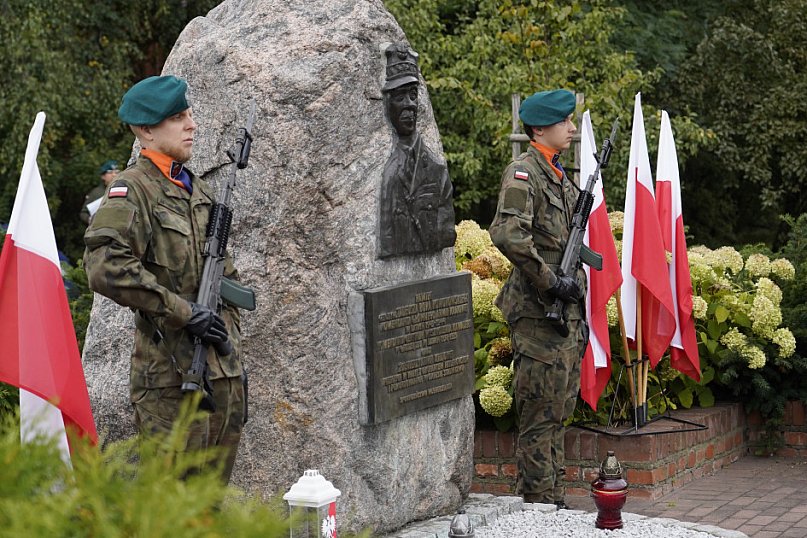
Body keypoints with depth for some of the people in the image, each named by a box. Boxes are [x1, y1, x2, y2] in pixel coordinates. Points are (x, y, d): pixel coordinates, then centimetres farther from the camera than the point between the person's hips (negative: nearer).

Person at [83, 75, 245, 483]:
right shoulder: (132, 190, -9)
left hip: (224, 370, 7)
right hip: (171, 373, -7)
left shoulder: (200, 191, 16)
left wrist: (227, 330, 15)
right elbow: (105, 268, -24)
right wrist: (183, 311, -20)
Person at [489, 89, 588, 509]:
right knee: (540, 414, -4)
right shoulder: (523, 172, -12)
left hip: (566, 311, 9)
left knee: (559, 411, 14)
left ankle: (554, 500, 22)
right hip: (538, 313, -9)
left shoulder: (559, 176, 17)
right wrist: (550, 282, -22)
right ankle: (539, 505, 2)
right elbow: (508, 235, -28)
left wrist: (579, 305, 19)